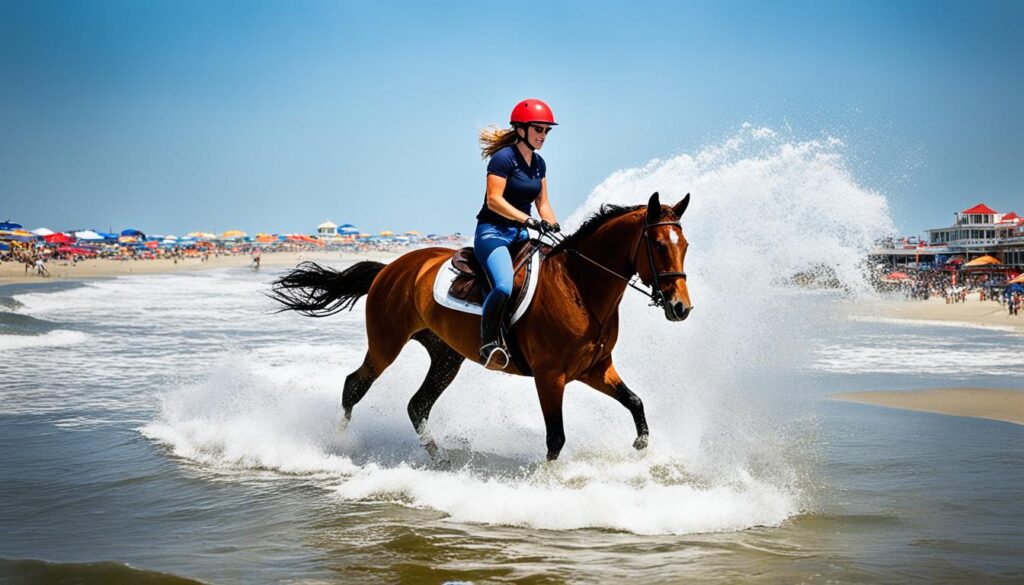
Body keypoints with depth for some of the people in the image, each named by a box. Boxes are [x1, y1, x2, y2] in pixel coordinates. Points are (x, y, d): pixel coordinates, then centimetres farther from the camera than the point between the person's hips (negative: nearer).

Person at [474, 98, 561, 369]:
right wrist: (528, 220, -26)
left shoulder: (539, 163, 13)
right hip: (493, 231, -9)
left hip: (521, 234, 9)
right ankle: (488, 342, -19)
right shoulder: (503, 158, -12)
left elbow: (542, 202, 18)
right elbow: (494, 200, -19)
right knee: (504, 285, -31)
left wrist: (556, 229, 2)